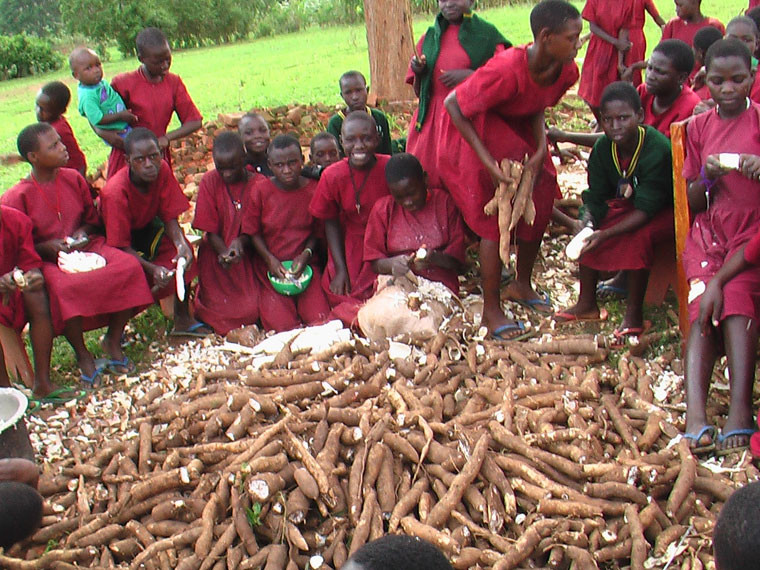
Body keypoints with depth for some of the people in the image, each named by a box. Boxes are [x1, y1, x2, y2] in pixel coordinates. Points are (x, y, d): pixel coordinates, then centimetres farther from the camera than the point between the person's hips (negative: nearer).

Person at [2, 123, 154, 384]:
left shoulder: (73, 179, 6)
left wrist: (83, 232, -4)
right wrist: (48, 246, -18)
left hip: (87, 246, 4)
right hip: (49, 260, -4)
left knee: (129, 267, -25)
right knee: (66, 288, -39)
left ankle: (113, 341, -5)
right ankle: (82, 355, -14)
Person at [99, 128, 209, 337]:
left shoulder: (162, 170, -20)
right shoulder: (115, 192, -33)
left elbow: (169, 217, -14)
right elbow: (121, 245, -29)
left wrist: (182, 244, -34)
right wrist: (152, 269, -42)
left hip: (147, 226, 5)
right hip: (115, 236, -5)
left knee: (183, 253, -19)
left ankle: (182, 319, -4)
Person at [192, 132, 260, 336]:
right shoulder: (210, 181, -4)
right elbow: (210, 229, -5)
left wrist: (241, 242, -25)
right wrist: (224, 253, -23)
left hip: (247, 257, 0)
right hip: (217, 255, 0)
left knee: (252, 311, -16)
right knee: (220, 310, -10)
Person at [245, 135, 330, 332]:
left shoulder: (314, 190, -1)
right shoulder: (260, 190, -4)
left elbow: (317, 231, 7)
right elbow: (253, 232, 0)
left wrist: (306, 254, -11)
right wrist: (270, 259, -13)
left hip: (305, 264, 1)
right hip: (270, 267, -1)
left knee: (320, 320, -13)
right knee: (283, 326, -14)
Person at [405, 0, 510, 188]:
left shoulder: (487, 34, 3)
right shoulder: (429, 38, 13)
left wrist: (469, 75, -14)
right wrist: (418, 73, -3)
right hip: (432, 122, 3)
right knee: (429, 178, -4)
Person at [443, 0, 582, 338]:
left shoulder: (566, 71, -15)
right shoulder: (506, 71, -36)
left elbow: (538, 108, 3)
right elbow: (453, 104, -27)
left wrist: (542, 149, -14)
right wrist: (487, 161, -29)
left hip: (522, 133, 7)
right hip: (485, 130, -7)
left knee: (539, 209, 7)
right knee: (496, 222, -7)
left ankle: (522, 285, 31)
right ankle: (491, 309, 5)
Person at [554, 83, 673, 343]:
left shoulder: (658, 149, -32)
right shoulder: (603, 148, -15)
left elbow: (646, 211, -33)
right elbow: (596, 199, -10)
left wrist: (605, 234, -41)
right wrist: (589, 226, -30)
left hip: (666, 210, -6)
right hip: (628, 203, 6)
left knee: (638, 235, -32)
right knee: (589, 228, -12)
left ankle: (634, 314, -18)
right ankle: (587, 304, 0)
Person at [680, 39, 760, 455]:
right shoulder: (699, 127, 14)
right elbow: (691, 202, 11)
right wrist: (709, 177, -11)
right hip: (707, 230, 2)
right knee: (703, 306, -23)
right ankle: (695, 416, -37)